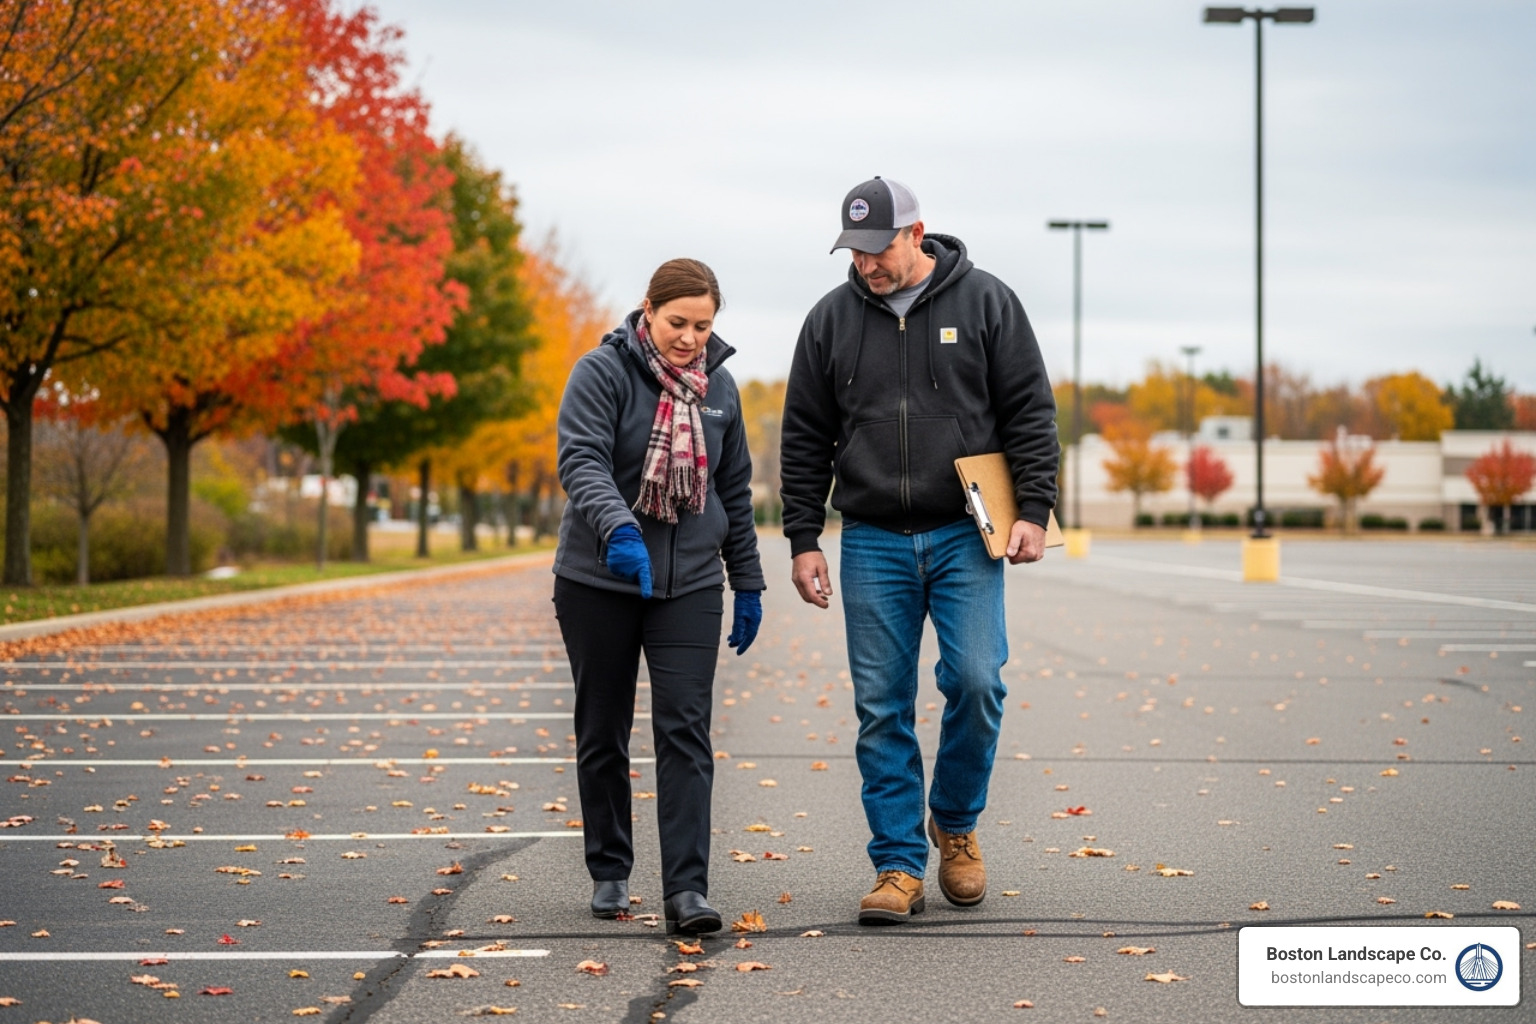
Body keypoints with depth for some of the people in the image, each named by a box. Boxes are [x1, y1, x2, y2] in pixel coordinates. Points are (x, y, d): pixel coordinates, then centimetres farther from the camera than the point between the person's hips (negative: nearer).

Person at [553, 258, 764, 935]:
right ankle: (609, 873, 23)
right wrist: (618, 528, -40)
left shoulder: (719, 387, 8)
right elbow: (581, 461, -22)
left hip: (690, 583, 2)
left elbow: (735, 492, 16)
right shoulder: (602, 372, -8)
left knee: (685, 731, -8)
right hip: (598, 582, -2)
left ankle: (687, 889, -11)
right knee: (603, 732, 8)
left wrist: (747, 584, 16)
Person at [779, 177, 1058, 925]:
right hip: (873, 541, 2)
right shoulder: (831, 319, 6)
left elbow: (1030, 413, 2)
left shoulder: (985, 302, 1)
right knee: (883, 707, 0)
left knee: (975, 680, -12)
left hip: (965, 534, -2)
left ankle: (955, 823, 13)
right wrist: (803, 539, 4)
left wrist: (1034, 510, -7)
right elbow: (805, 440, 9)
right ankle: (899, 864, 7)